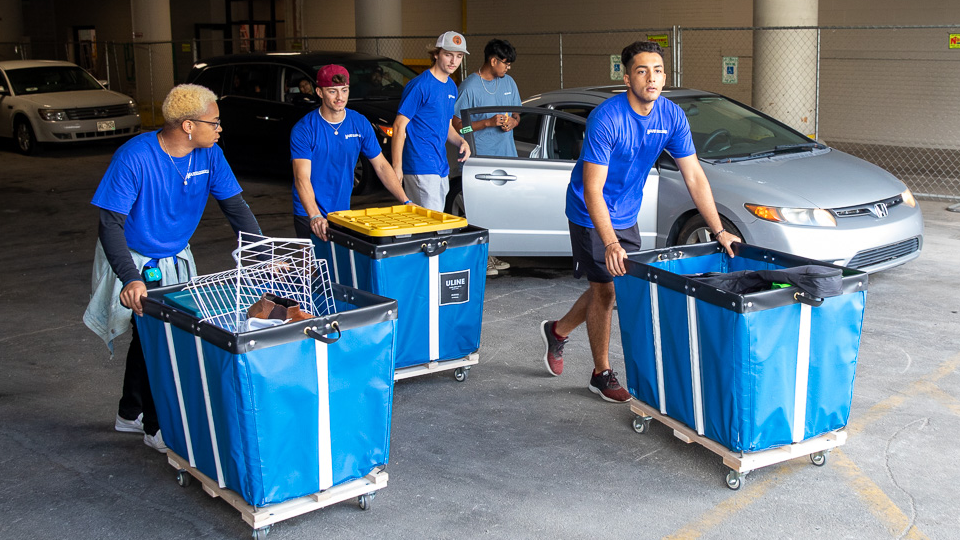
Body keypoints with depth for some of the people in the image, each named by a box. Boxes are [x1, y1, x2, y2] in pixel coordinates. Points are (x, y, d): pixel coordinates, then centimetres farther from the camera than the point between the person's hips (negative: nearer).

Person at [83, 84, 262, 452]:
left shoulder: (209, 155, -11)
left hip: (175, 260, 6)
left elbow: (235, 208, -6)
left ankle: (130, 414, 37)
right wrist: (130, 279, -40)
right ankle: (156, 429, 11)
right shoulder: (135, 157, -27)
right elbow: (111, 224, -29)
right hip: (135, 262, -6)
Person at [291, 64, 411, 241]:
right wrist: (315, 217, -38)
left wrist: (406, 202, -4)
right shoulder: (303, 130, -12)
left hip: (343, 211, 4)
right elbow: (302, 178, -22)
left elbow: (381, 166, 6)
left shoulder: (361, 124, 1)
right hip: (309, 216, -4)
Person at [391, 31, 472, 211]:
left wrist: (461, 142, 1)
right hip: (420, 168, -9)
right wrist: (397, 167, -18)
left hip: (441, 168, 9)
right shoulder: (420, 85, -12)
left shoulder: (451, 87, 14)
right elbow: (399, 126, -13)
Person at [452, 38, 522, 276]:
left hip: (506, 155, 7)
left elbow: (516, 114, 21)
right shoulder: (470, 86, -9)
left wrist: (512, 121, -4)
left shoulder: (508, 82, 12)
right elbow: (457, 124, -10)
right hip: (480, 157, -7)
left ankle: (493, 254, 18)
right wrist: (489, 122, -19)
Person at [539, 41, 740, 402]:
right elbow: (592, 190, -29)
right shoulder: (606, 119, -27)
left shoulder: (672, 117, -10)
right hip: (591, 214, -6)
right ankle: (602, 375, 16)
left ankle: (557, 331, 36)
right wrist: (611, 245, -39)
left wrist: (719, 232, -10)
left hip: (627, 215, 6)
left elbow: (694, 177, -5)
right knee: (604, 290, -1)